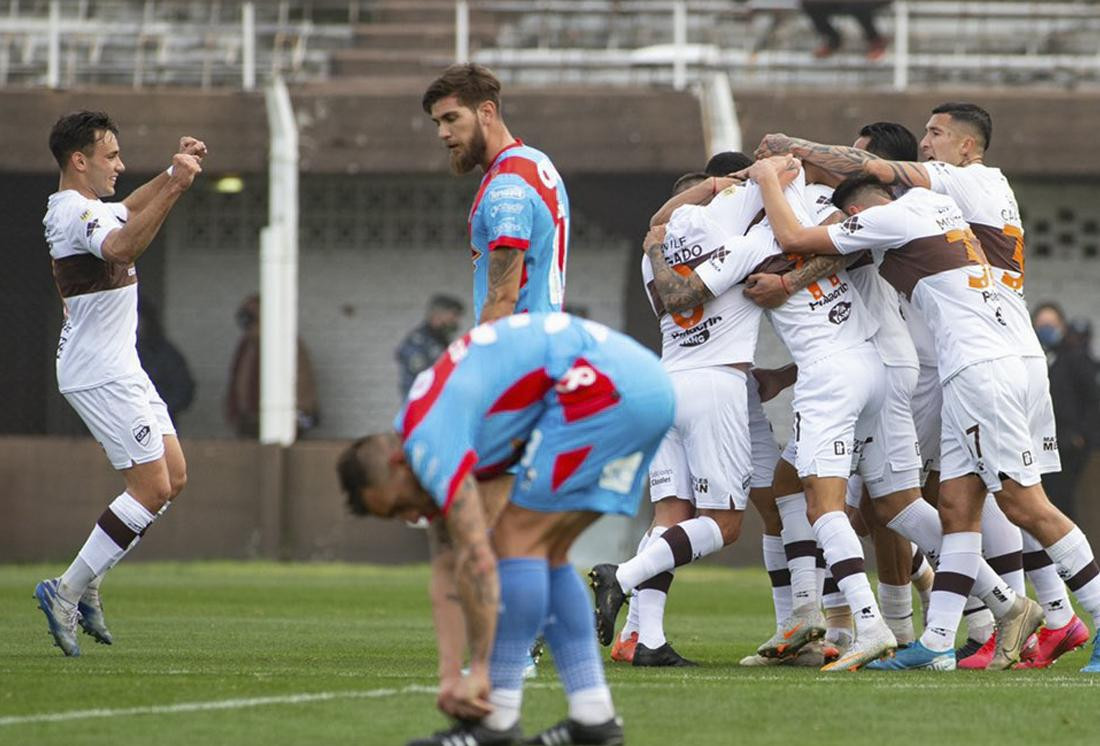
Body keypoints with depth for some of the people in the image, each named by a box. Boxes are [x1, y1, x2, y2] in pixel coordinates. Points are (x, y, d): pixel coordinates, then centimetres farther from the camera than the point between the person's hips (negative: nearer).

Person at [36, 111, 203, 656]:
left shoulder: (84, 208, 15)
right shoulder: (75, 213, -18)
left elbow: (127, 210, 39)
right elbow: (122, 247, -41)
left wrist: (171, 175, 25)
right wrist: (174, 188, -43)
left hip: (120, 370, 11)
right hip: (101, 376, -11)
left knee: (173, 478, 11)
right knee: (152, 488, -11)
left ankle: (86, 584, 14)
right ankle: (67, 590, -7)